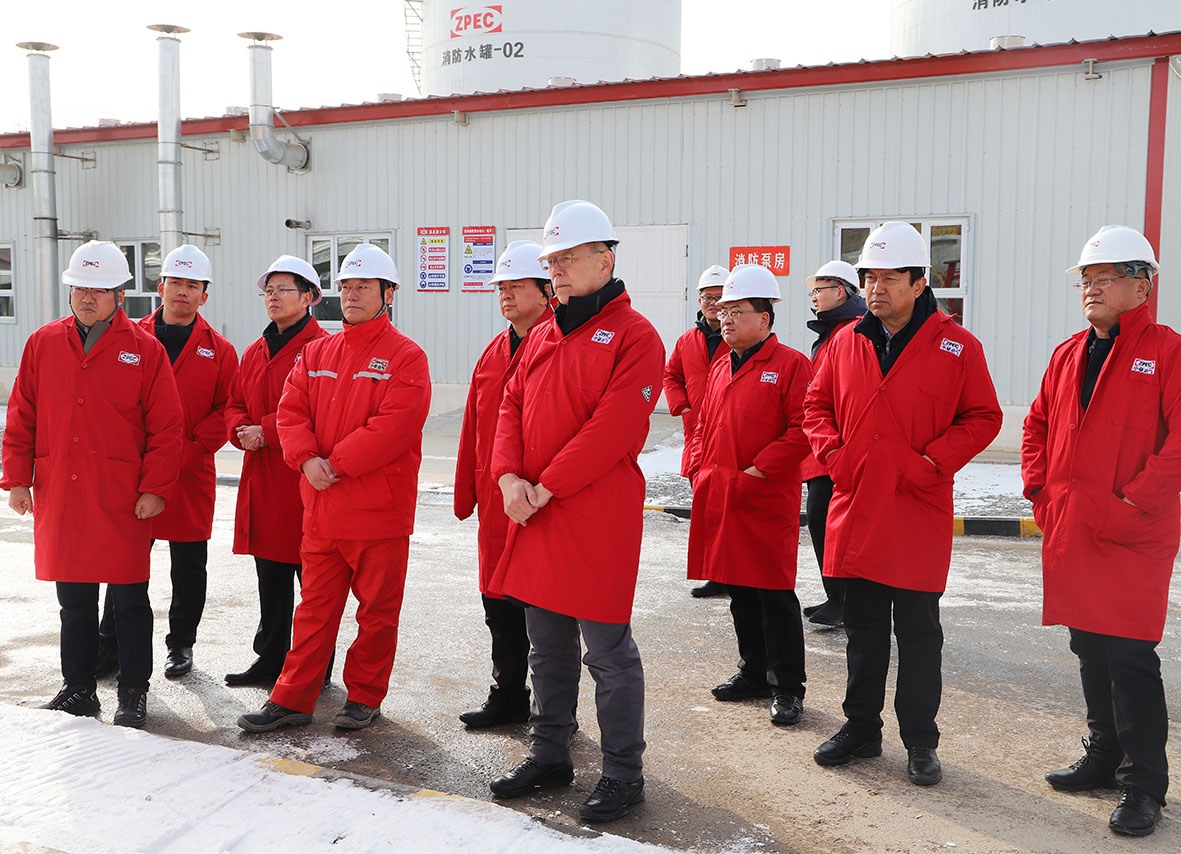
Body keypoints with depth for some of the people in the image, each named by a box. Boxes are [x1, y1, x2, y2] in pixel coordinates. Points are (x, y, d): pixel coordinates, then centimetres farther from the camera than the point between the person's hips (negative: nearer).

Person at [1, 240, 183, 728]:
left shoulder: (145, 350, -2)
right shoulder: (43, 344, 8)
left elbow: (166, 429, -4)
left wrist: (155, 489, -9)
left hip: (123, 504, -3)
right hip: (58, 499, 3)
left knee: (129, 600, 4)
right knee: (73, 600, 13)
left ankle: (133, 694, 16)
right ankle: (78, 689, 26)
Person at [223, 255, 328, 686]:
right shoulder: (255, 352, 17)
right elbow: (235, 403, 19)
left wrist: (266, 431, -16)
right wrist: (243, 431, -3)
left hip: (303, 477, -8)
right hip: (261, 477, 8)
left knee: (310, 576, 1)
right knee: (270, 577, 16)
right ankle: (270, 660, 27)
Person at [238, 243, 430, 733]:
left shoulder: (405, 356, -6)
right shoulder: (317, 352, 13)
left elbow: (394, 425, -17)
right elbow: (291, 411, 6)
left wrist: (336, 464, -18)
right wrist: (307, 459, -13)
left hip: (378, 508, -5)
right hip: (321, 508, 5)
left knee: (377, 610, 7)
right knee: (315, 607, 12)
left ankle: (364, 697, 22)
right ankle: (292, 698, 20)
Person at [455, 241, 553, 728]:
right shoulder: (494, 352, 14)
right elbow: (474, 427, 17)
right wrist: (468, 492, 14)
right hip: (496, 506, 8)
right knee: (500, 607, 16)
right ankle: (509, 698, 32)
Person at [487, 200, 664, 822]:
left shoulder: (633, 335, -9)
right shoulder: (543, 337, 15)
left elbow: (614, 427, -18)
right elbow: (513, 407, 11)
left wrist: (547, 487, -18)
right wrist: (509, 476, -7)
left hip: (598, 518, -7)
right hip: (535, 515, 8)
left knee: (609, 653, 2)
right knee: (546, 647, 17)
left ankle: (623, 775, 17)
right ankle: (550, 756, 32)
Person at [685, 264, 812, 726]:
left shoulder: (791, 364, -7)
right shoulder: (720, 369, 16)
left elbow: (801, 429, -14)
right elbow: (704, 425, 23)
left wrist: (758, 472, -17)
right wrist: (699, 471, 8)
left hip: (768, 502, -7)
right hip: (719, 499, 7)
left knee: (774, 593, -3)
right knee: (738, 590, 14)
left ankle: (787, 687, 8)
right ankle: (754, 673, 28)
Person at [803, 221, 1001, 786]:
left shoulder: (957, 346, -4)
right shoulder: (846, 342, 6)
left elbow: (983, 417, -2)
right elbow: (817, 404, 15)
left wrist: (932, 461, -13)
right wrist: (831, 450, -2)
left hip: (919, 513, -3)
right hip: (855, 507, 4)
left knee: (919, 632, 6)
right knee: (862, 628, 14)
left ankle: (920, 741, 20)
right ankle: (862, 727, 29)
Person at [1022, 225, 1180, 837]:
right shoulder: (1068, 355, 13)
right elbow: (1038, 425, 20)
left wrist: (1131, 504, -17)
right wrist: (1039, 489, 8)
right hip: (1070, 534, 7)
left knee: (1129, 655, -4)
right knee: (1089, 649, 15)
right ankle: (1104, 758, 30)